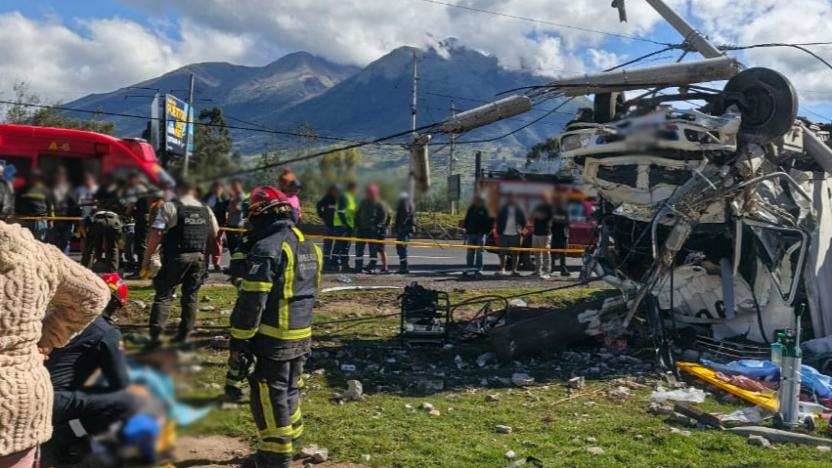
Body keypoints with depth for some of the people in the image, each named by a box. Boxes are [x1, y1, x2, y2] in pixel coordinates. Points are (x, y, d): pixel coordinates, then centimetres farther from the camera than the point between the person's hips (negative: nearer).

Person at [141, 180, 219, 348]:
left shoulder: (170, 206, -3)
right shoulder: (206, 210, 13)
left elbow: (155, 234, -11)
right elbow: (215, 235, 15)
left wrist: (146, 258, -8)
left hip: (177, 257, -4)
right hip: (199, 257, 4)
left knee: (163, 295, 0)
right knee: (190, 296, 12)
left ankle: (156, 334, -10)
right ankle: (183, 336, 15)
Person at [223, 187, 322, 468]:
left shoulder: (266, 248, -17)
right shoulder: (310, 247, 10)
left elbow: (251, 304, -19)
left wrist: (238, 343, -13)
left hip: (273, 342, -8)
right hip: (302, 339, 8)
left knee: (269, 400, 5)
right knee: (289, 392, 22)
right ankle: (290, 445, 37)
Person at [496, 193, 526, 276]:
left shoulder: (518, 209, 8)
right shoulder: (503, 209, 8)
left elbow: (523, 221, 10)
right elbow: (499, 220, 7)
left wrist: (521, 228, -7)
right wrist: (499, 231, -2)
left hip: (515, 234, 0)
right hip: (505, 233, 0)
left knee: (515, 253, 1)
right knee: (503, 252, 2)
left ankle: (514, 269, 5)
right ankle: (502, 268, 7)